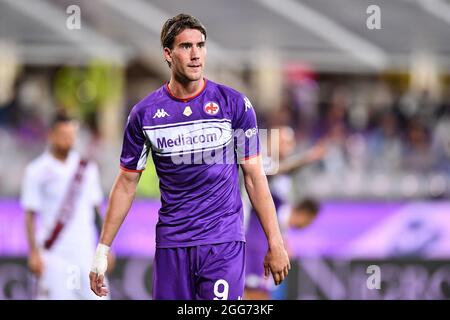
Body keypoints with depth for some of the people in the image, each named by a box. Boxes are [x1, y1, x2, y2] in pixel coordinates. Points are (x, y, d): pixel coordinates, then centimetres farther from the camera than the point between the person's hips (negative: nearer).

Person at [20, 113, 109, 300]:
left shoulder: (87, 169, 10)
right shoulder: (37, 171, -3)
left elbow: (96, 210, 15)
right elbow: (30, 215, -3)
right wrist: (34, 253, -9)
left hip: (85, 252, 4)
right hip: (53, 254, -4)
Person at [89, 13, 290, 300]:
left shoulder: (234, 104, -1)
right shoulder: (144, 114, 3)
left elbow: (254, 176, 3)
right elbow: (127, 182, 11)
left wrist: (275, 243, -1)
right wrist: (103, 249, 8)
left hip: (224, 241, -2)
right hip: (171, 244, 2)